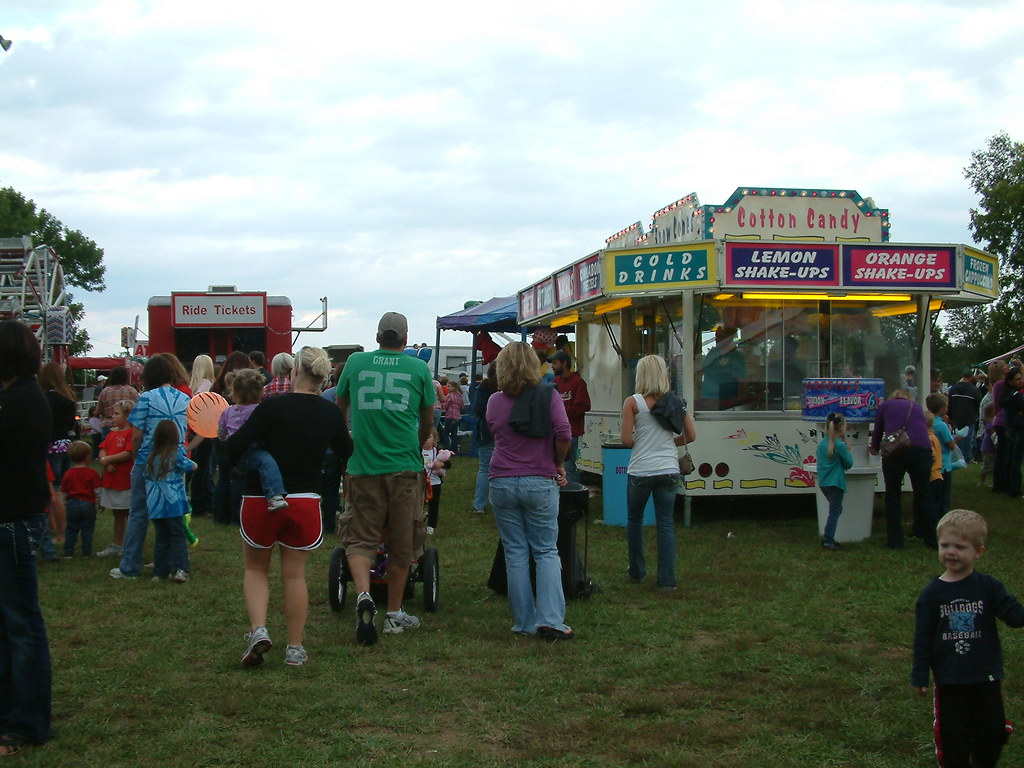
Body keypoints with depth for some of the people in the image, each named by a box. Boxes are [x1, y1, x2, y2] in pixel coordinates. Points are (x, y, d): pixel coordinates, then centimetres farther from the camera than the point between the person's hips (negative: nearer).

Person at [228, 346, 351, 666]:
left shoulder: (273, 406, -14)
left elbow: (234, 448, -17)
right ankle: (295, 648, 14)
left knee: (256, 569, 16)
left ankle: (258, 630, -4)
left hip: (262, 500, -3)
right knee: (295, 574, 13)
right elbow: (346, 451, 17)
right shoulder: (330, 413, -1)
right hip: (306, 502, 3)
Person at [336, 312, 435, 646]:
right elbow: (428, 421, 15)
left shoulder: (356, 362, 7)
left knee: (359, 538, 5)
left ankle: (363, 594, -21)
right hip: (404, 467, 0)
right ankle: (394, 615, 19)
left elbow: (340, 408, 23)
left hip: (362, 465, 0)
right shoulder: (418, 368, 4)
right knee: (401, 544, 10)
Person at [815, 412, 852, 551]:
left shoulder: (821, 443, 7)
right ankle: (828, 540, -4)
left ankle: (827, 536, 17)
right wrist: (848, 451, 9)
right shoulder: (840, 445, -15)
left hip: (823, 482, 8)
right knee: (834, 512, -2)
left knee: (835, 510, 20)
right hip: (835, 482, -8)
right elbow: (849, 463, -7)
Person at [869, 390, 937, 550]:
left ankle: (895, 541, 10)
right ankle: (933, 540, 17)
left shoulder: (886, 405, 19)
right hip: (922, 450, 2)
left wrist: (874, 449, 47)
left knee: (893, 496, 11)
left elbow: (877, 430, 26)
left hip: (895, 451, -2)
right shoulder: (917, 406, 26)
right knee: (924, 496, 13)